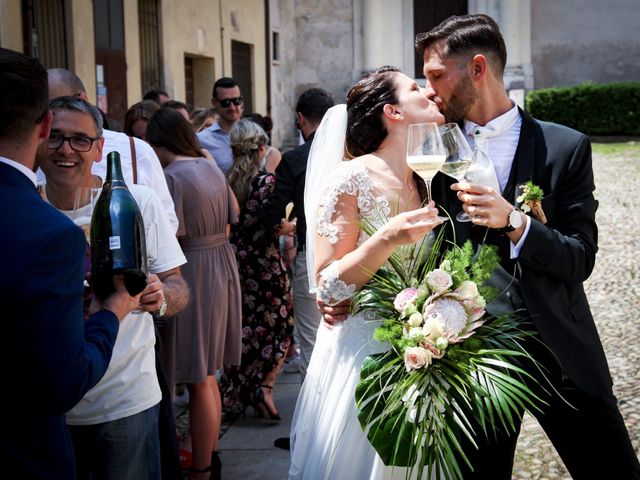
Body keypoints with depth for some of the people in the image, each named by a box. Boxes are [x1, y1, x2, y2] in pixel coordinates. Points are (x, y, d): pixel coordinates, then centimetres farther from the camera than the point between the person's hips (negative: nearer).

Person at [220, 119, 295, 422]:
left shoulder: (227, 181, 1)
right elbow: (273, 226, -19)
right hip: (265, 264, -5)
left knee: (242, 326, 16)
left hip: (234, 259, 5)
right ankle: (265, 386, -2)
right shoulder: (266, 181, -14)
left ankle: (238, 391, 22)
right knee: (279, 325, 9)